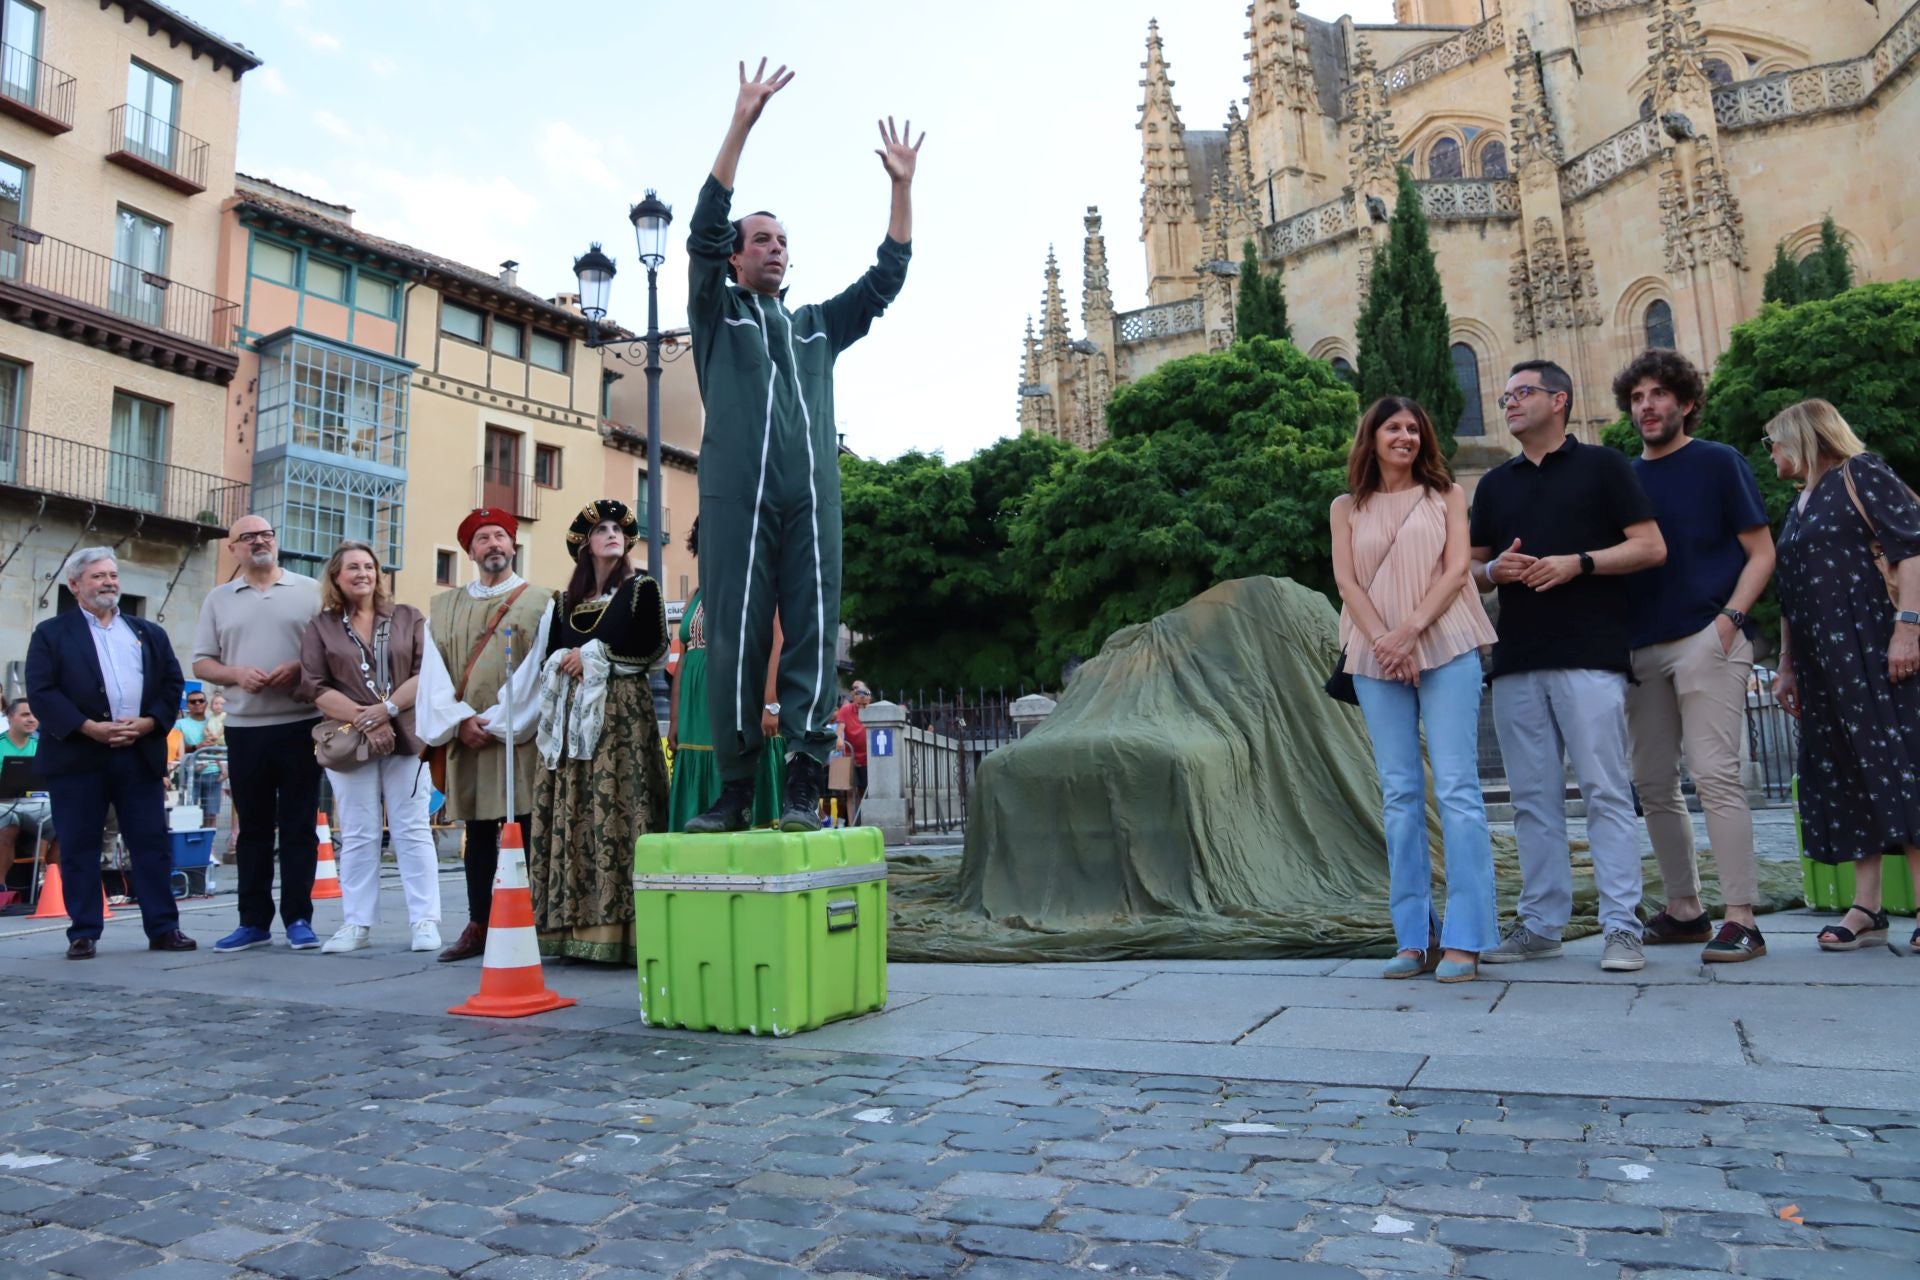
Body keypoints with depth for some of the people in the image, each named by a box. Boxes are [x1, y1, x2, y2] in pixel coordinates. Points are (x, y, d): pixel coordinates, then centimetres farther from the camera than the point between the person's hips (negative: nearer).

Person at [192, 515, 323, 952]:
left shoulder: (309, 590, 5)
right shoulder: (219, 599, 11)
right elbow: (201, 663, 10)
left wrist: (299, 669, -14)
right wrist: (237, 674, -9)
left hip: (300, 725, -2)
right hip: (244, 728, 3)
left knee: (299, 826, 1)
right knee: (252, 827, 9)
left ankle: (298, 919, 7)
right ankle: (253, 921, 16)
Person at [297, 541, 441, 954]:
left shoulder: (408, 618, 8)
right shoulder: (321, 627, 8)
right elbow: (315, 688, -1)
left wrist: (386, 709, -15)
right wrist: (364, 721, -13)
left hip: (405, 737, 0)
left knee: (412, 830, 0)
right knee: (357, 835, 4)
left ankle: (425, 920, 2)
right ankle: (358, 924, 10)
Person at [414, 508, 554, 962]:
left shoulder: (540, 603, 3)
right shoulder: (443, 606, 14)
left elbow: (539, 675, -5)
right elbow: (434, 672, 5)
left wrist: (498, 722, -11)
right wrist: (460, 719, -9)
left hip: (519, 737, -3)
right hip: (465, 738, 4)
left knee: (521, 831, -3)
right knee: (478, 834, 9)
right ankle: (478, 928, 15)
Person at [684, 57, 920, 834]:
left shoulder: (818, 325, 26)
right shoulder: (716, 313, 16)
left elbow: (887, 278, 22)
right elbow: (705, 227, 2)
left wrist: (901, 187, 14)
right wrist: (742, 122, -5)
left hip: (812, 498, 3)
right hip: (739, 496, -3)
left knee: (812, 634, -5)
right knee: (736, 638, -4)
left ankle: (804, 787, -4)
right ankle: (734, 790, 2)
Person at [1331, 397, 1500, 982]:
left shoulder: (1446, 494, 11)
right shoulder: (1347, 508, 14)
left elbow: (1457, 568, -1)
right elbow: (1346, 581, 3)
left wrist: (1410, 630, -13)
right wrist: (1384, 640, -11)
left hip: (1446, 649, -2)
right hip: (1375, 659, 2)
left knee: (1457, 788, -7)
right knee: (1400, 796, 2)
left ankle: (1464, 940, -5)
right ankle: (1413, 938, 7)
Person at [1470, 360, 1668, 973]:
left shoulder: (1602, 465, 6)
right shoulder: (1495, 484, 19)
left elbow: (1651, 547, 1)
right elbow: (1473, 570, 20)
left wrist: (1578, 563, -13)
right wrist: (1493, 570, -3)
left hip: (1590, 656, -5)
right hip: (1515, 662, 5)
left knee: (1606, 793, -5)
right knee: (1533, 800, 7)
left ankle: (1622, 927, 0)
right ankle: (1540, 923, 13)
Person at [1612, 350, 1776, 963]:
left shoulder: (1719, 463, 4)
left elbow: (1761, 552, 1)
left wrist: (1729, 617, -13)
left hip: (1706, 639, -5)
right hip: (1642, 647, 5)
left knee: (1715, 775, -12)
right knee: (1655, 786, 6)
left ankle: (1741, 920, -7)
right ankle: (1684, 911, 17)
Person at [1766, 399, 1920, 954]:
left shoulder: (1860, 473, -1)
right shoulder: (1798, 507, 21)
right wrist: (1787, 666, 21)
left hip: (1867, 646, -8)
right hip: (1818, 659, 8)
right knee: (1840, 774, 4)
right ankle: (1867, 908, 6)